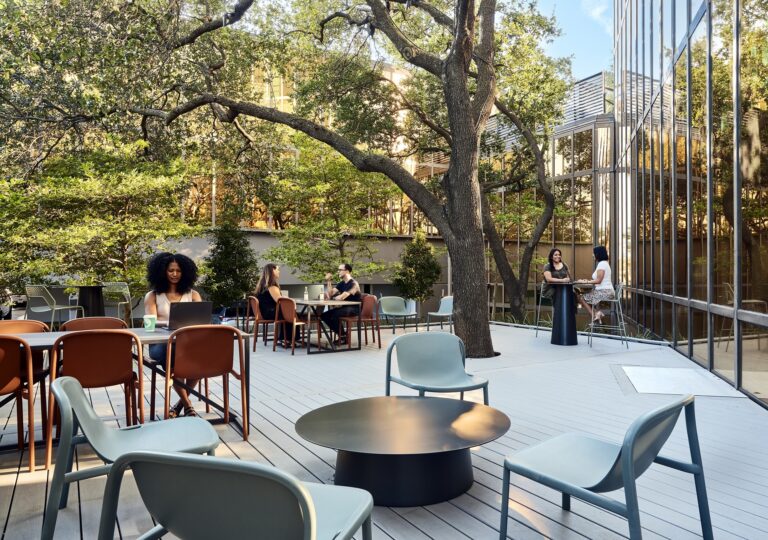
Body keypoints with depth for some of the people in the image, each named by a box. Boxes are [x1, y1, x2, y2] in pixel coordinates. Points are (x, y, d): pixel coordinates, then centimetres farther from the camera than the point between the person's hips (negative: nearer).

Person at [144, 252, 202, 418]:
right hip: (161, 343, -1)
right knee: (171, 355, -37)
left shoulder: (193, 294, 12)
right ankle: (187, 403, -16)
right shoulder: (152, 296, 8)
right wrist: (172, 324, -28)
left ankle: (182, 402, -8)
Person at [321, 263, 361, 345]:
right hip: (345, 307, 9)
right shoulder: (341, 283, 12)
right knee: (324, 315, -6)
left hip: (354, 309, -8)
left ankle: (344, 336, -8)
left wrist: (332, 297, -5)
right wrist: (328, 281, -1)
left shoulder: (353, 283, -16)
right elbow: (330, 293, 5)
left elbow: (341, 297, -24)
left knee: (334, 315, -30)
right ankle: (341, 334, 3)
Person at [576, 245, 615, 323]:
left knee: (582, 298, -5)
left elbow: (598, 280, -20)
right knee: (587, 296, 19)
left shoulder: (602, 264, -14)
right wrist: (588, 281, 8)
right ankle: (597, 313, 6)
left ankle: (594, 315, -6)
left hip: (604, 292, -10)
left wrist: (586, 282, -13)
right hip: (606, 291, 10)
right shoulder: (604, 263, 18)